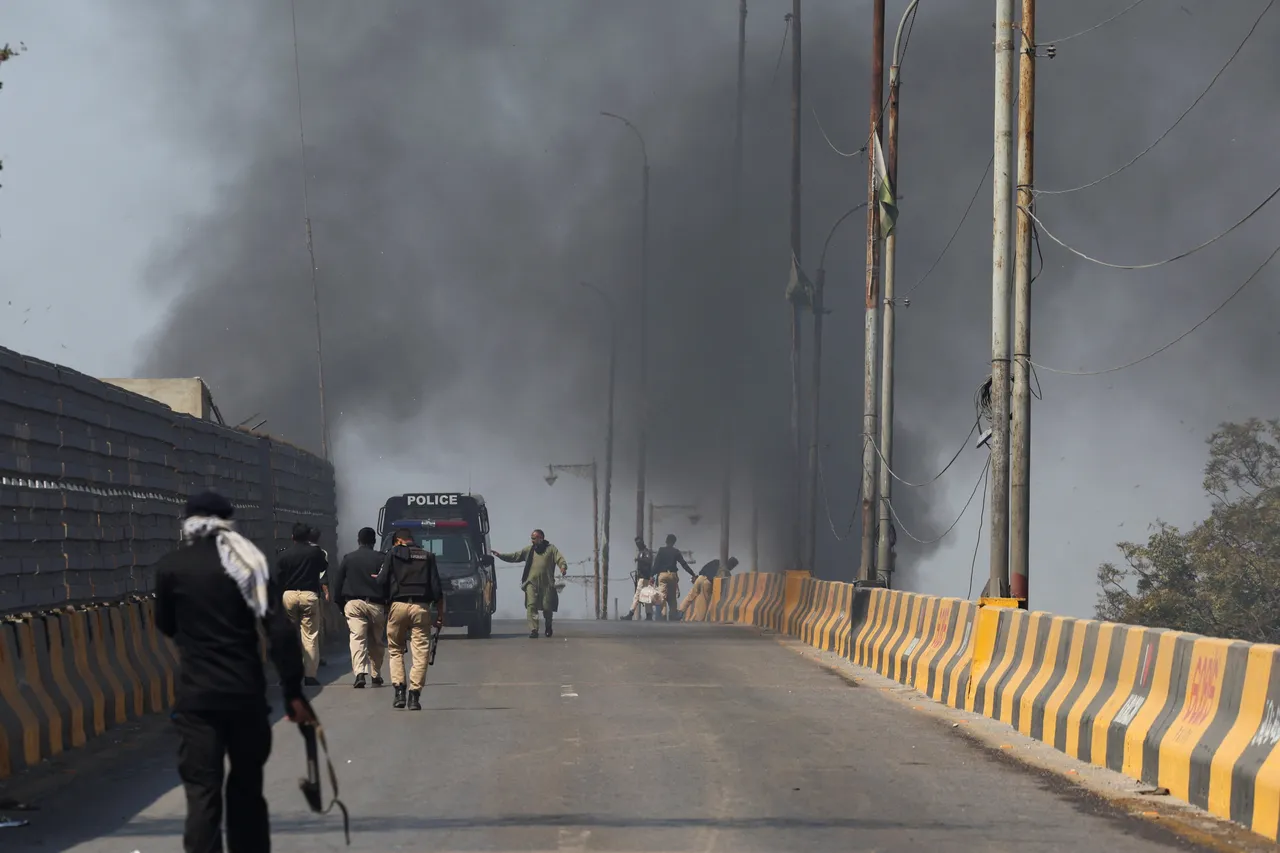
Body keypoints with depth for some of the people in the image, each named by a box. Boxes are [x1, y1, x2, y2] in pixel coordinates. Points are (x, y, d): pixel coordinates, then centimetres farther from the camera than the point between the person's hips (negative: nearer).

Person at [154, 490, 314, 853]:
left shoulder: (170, 566, -3)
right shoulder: (249, 562, 3)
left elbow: (166, 625, 12)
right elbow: (281, 631, -5)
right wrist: (293, 692, -3)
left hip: (198, 696, -3)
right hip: (247, 692, 3)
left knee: (203, 795, -4)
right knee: (247, 789, 16)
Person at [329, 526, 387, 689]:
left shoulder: (348, 559, 6)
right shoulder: (381, 559, 0)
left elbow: (336, 583, 7)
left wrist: (340, 605, 14)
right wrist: (388, 604, 8)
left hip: (353, 604, 0)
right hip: (376, 605, 0)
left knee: (357, 638, -7)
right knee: (376, 641, 13)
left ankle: (360, 673, -25)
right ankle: (376, 675, 19)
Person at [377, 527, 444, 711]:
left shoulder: (393, 553, 5)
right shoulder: (427, 557, 11)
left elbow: (382, 581, -2)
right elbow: (436, 588, 6)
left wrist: (383, 599, 14)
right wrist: (440, 613, 9)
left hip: (398, 606, -1)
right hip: (421, 607, 1)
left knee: (395, 650, 14)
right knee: (420, 653, 1)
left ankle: (399, 689, 2)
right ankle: (414, 694, -6)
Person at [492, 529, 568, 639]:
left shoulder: (551, 549, 6)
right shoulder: (528, 550, 13)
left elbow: (560, 559, -6)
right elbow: (514, 556, 11)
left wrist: (563, 567, -27)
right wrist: (500, 555, 1)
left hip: (547, 584, -1)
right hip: (531, 583, 2)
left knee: (547, 607, 6)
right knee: (531, 606, -13)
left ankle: (548, 627, 32)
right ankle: (533, 630, -15)